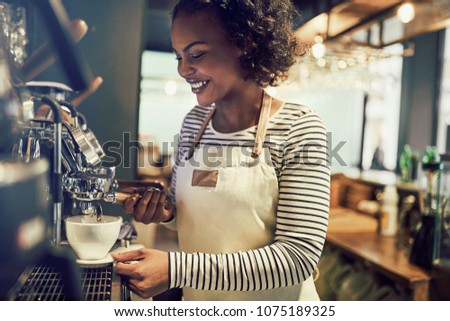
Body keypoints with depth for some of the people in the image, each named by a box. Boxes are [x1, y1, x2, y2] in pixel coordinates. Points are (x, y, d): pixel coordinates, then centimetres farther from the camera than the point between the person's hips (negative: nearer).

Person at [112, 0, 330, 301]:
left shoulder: (298, 128, -20)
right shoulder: (194, 121, -3)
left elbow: (299, 256, -25)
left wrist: (176, 269, -30)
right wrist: (165, 211, -12)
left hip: (271, 300, -5)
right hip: (197, 298, 5)